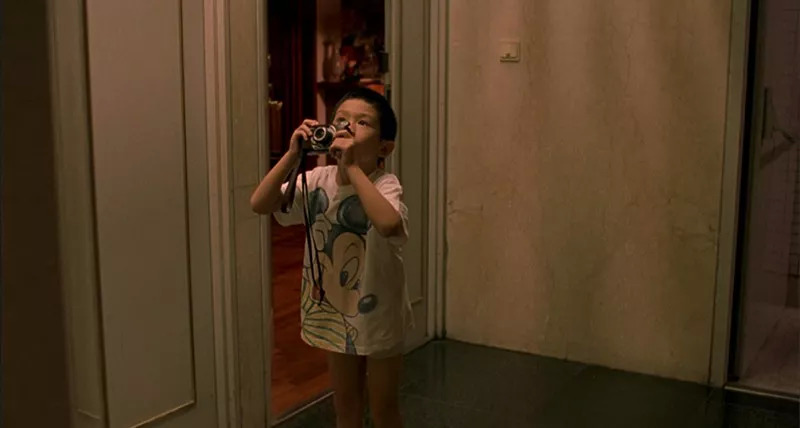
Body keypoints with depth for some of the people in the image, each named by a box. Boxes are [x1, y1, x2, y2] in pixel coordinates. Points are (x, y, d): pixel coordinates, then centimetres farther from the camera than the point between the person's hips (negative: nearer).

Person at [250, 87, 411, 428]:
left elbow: (389, 224, -44)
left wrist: (353, 166, -39)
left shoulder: (385, 185, -21)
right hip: (336, 311, 5)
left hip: (378, 314, -4)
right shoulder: (318, 180, -7)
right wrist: (292, 156, -24)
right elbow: (259, 204, -14)